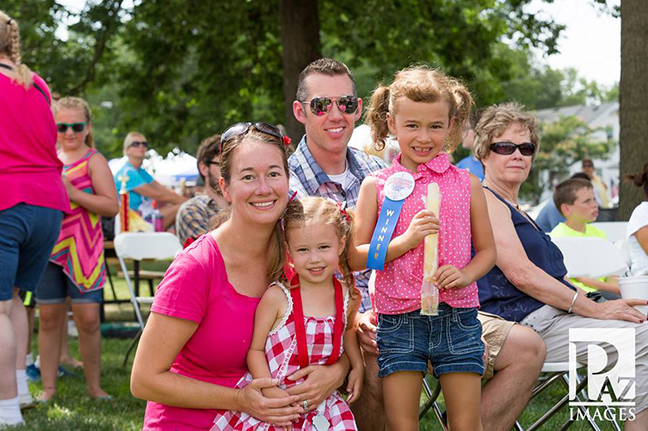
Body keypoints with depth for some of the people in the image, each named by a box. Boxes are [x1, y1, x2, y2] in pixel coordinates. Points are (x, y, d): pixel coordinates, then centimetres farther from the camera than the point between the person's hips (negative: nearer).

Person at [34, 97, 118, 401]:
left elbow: (112, 206, -11)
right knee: (49, 318, 5)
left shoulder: (94, 161, -2)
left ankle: (94, 386, 8)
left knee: (88, 319, -4)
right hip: (48, 249, 4)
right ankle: (48, 387, 12)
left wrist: (73, 193, -19)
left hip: (83, 252, -4)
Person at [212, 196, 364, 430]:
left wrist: (358, 365, 15)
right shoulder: (277, 297, -11)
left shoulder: (349, 297, 2)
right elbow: (255, 349, -7)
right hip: (270, 401, -3)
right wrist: (270, 391, -18)